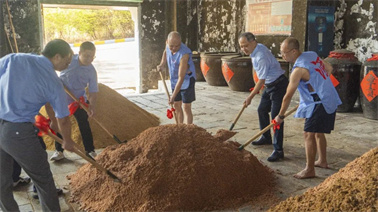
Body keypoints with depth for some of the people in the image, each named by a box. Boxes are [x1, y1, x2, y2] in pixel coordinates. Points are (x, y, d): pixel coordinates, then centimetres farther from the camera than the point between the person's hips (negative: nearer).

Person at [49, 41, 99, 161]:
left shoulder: (91, 71, -15)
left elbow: (93, 91, -17)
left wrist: (92, 105, -33)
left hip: (79, 100, 0)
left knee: (84, 124, 0)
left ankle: (90, 150, 12)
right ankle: (59, 151, 20)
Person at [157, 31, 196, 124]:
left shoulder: (184, 54, -32)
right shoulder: (168, 45, -11)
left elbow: (181, 78, -32)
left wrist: (173, 96, -31)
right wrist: (162, 64, 0)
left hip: (187, 80, -7)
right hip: (174, 80, 8)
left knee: (186, 107, -7)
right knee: (176, 105, 14)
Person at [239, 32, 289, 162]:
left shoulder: (261, 57, -29)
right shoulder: (256, 49, 2)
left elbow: (261, 80, -24)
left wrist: (250, 97, -17)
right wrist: (257, 88, 20)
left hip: (278, 85, -10)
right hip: (269, 84, 11)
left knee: (276, 117, -13)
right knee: (262, 110, 19)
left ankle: (278, 150, -10)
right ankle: (266, 138, 37)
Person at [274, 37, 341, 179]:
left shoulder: (298, 69, -20)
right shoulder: (312, 55, 4)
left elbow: (288, 96, -15)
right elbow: (329, 68, 19)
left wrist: (280, 116, -6)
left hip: (320, 103, -10)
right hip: (330, 99, 10)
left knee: (309, 134, -7)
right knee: (318, 132, 21)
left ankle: (309, 170, -3)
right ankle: (322, 161, 35)